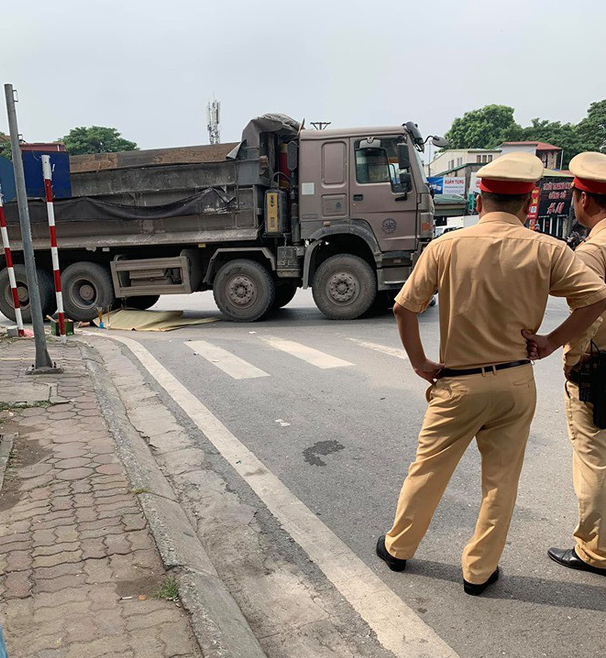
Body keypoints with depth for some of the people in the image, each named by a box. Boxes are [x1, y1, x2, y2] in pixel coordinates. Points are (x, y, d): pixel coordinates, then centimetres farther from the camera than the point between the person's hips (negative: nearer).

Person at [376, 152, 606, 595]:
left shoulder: (446, 247, -7)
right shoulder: (546, 250, -6)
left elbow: (405, 307, -8)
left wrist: (419, 362, 1)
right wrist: (550, 342, -3)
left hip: (458, 383, 0)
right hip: (516, 383, 1)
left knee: (428, 471, 16)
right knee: (501, 482, 15)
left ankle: (397, 548, 35)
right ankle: (480, 570, 29)